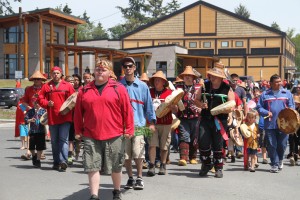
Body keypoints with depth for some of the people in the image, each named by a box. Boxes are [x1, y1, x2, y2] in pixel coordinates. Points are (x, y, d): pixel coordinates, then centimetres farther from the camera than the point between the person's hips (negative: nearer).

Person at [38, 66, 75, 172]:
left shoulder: (68, 86, 5)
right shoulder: (46, 86, 10)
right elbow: (40, 99, 10)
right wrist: (47, 103, -8)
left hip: (65, 117, -3)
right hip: (52, 118, 3)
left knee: (63, 139, -10)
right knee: (54, 141, 10)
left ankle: (63, 161, -15)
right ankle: (56, 162, 18)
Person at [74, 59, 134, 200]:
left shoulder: (119, 89, 0)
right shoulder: (84, 91, 6)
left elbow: (127, 110, -2)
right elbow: (78, 112, 9)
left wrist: (129, 129, -5)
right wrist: (78, 130, 8)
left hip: (114, 136, -1)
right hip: (91, 136, 1)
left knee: (116, 167, 12)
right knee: (92, 167, -3)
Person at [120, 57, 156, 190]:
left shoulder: (142, 86, 7)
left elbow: (149, 104, 10)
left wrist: (151, 122, 6)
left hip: (138, 125, -1)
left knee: (138, 154, -6)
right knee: (126, 154, 5)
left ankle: (139, 178, 9)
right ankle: (130, 178, 18)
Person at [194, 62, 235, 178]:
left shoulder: (227, 89, 0)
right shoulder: (204, 86, 8)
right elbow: (196, 100, 14)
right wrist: (201, 105, -7)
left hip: (220, 120, -2)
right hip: (205, 119, 2)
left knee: (218, 144, 0)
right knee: (203, 142, -4)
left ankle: (219, 168, 15)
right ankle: (206, 164, 19)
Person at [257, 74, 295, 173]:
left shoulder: (287, 93, 9)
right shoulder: (265, 94, 6)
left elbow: (292, 106, 9)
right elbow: (259, 107, 7)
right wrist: (266, 112, -12)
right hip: (270, 125, 0)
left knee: (282, 144, 4)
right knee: (272, 145, 1)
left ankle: (280, 160, 30)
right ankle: (274, 165, 10)